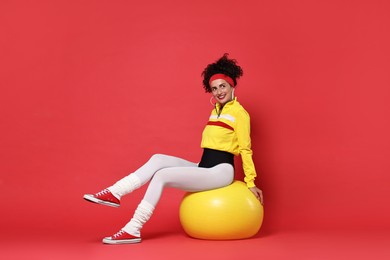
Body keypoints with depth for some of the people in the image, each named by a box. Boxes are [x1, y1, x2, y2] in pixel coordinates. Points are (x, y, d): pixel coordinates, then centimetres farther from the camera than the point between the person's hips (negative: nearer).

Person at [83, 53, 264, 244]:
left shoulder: (239, 113, -6)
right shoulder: (216, 111, 17)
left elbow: (245, 149, -8)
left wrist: (250, 183, -7)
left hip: (220, 171, -8)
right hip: (204, 168, 8)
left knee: (162, 175, -20)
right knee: (158, 159, -10)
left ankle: (133, 230, -20)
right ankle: (114, 193, -17)